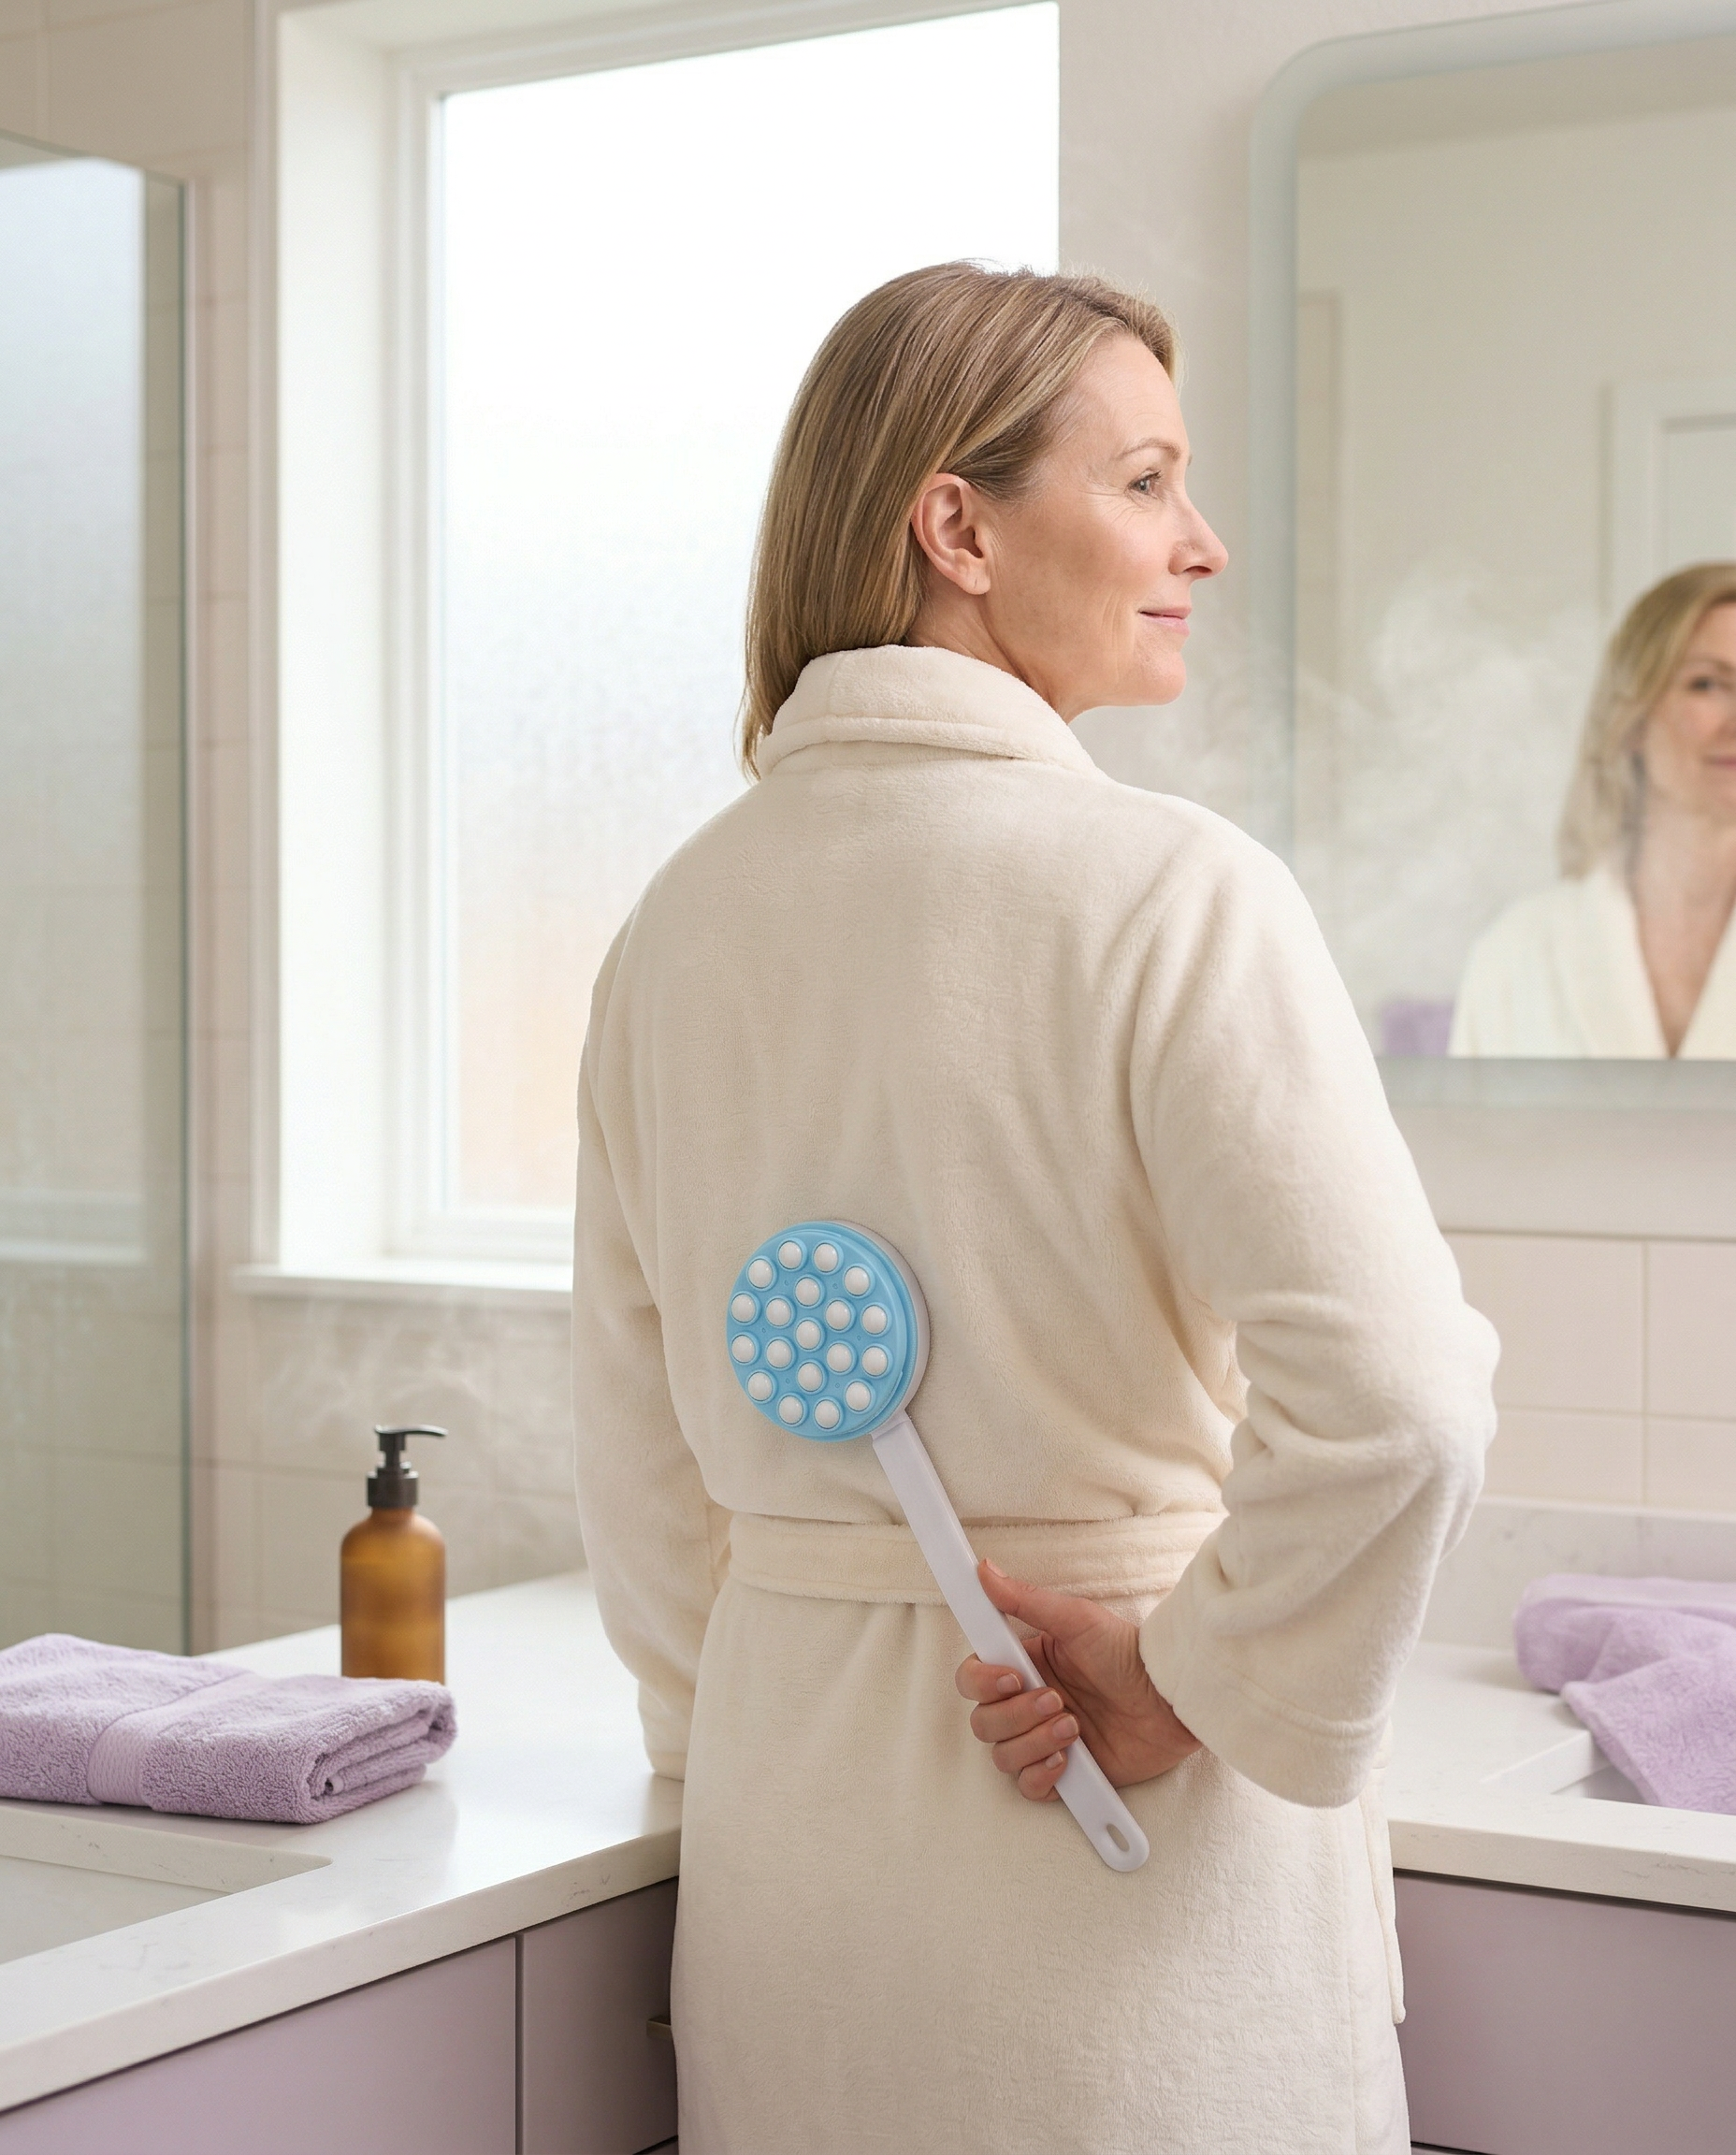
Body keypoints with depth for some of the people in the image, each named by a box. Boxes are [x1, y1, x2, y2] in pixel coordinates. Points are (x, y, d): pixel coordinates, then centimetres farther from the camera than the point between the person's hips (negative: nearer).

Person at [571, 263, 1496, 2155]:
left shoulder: (679, 916, 3)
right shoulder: (1166, 887, -15)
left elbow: (632, 1445, 9)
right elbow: (1396, 1395, -25)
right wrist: (1215, 1684, -10)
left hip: (785, 1776, 6)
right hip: (1129, 1842, -5)